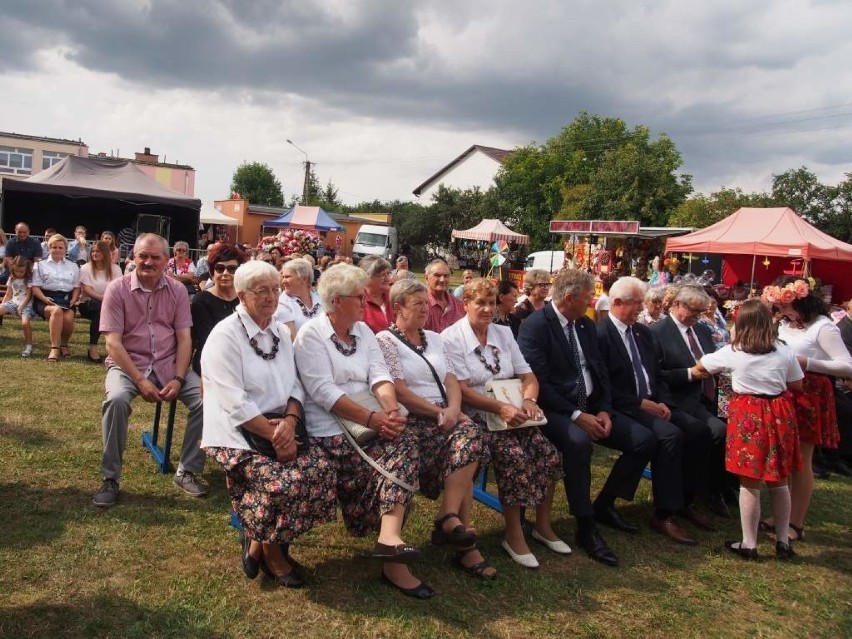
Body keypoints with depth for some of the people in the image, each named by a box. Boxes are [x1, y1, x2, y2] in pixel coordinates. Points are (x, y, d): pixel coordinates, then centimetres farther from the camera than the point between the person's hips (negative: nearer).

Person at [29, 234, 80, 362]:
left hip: (66, 299, 2)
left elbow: (77, 287, 16)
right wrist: (44, 298, -13)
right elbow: (35, 286, 6)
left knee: (68, 317, -33)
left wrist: (74, 299, -4)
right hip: (46, 299, -2)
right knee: (57, 311, -38)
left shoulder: (73, 266, 21)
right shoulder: (41, 265, 14)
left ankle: (64, 344, -3)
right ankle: (54, 348, -35)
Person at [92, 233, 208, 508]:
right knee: (117, 400, -33)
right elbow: (113, 342, -11)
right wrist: (140, 381, -20)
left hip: (168, 363, 3)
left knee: (205, 399, -19)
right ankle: (110, 478, -15)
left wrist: (178, 379, -15)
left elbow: (184, 338, -1)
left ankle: (187, 471, -2)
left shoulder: (177, 290, 1)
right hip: (128, 363, -2)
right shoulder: (117, 289, -7)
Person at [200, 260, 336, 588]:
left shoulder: (280, 333, 13)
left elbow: (295, 386, 9)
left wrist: (289, 421, -11)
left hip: (279, 426, 7)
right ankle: (269, 548, 3)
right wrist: (273, 434, -21)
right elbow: (235, 403, -18)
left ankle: (260, 542, 3)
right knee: (283, 480, -29)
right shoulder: (225, 336, -9)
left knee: (321, 467, -18)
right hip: (238, 433, -6)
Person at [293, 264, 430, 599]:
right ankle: (393, 561, -16)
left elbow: (379, 374, 3)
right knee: (389, 458, -24)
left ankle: (389, 535, -33)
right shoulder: (311, 335, -5)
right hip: (330, 428, -6)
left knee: (404, 441, -23)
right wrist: (372, 418, -22)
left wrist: (391, 409, -18)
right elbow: (323, 391, -15)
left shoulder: (363, 331, 15)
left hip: (370, 420, 6)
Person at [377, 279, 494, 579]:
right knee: (467, 441, -28)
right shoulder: (386, 340, -1)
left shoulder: (434, 338, 20)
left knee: (469, 434, -27)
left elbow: (451, 380, 12)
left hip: (445, 416, 6)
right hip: (412, 420, -6)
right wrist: (439, 412, -13)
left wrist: (453, 409, -9)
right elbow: (399, 391, -10)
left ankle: (449, 518, -24)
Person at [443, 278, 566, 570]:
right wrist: (502, 407, -25)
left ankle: (543, 526, 4)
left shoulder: (504, 333, 12)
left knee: (549, 453, -16)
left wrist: (529, 399, -13)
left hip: (513, 413, 6)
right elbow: (462, 390, -14)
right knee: (515, 456, -29)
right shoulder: (451, 338, -6)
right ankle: (513, 535, -13)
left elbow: (527, 375, 10)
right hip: (476, 417, -6)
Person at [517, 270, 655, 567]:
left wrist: (604, 410, -4)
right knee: (578, 441, -38)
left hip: (591, 406, 8)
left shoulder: (587, 325, 12)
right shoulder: (535, 326, -13)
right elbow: (538, 383, -18)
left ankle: (604, 505, 13)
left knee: (645, 440, -4)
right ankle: (586, 527, -22)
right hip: (555, 409, -8)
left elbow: (600, 371, 12)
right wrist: (576, 415, -22)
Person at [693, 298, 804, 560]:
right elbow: (796, 385, 6)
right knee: (778, 481, 15)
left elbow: (699, 366, 9)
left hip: (747, 416, -3)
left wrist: (696, 369, 31)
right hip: (779, 415, 3)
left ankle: (749, 544, 11)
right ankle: (783, 542, 26)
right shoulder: (784, 351, -2)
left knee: (750, 483, 3)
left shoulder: (732, 352, -5)